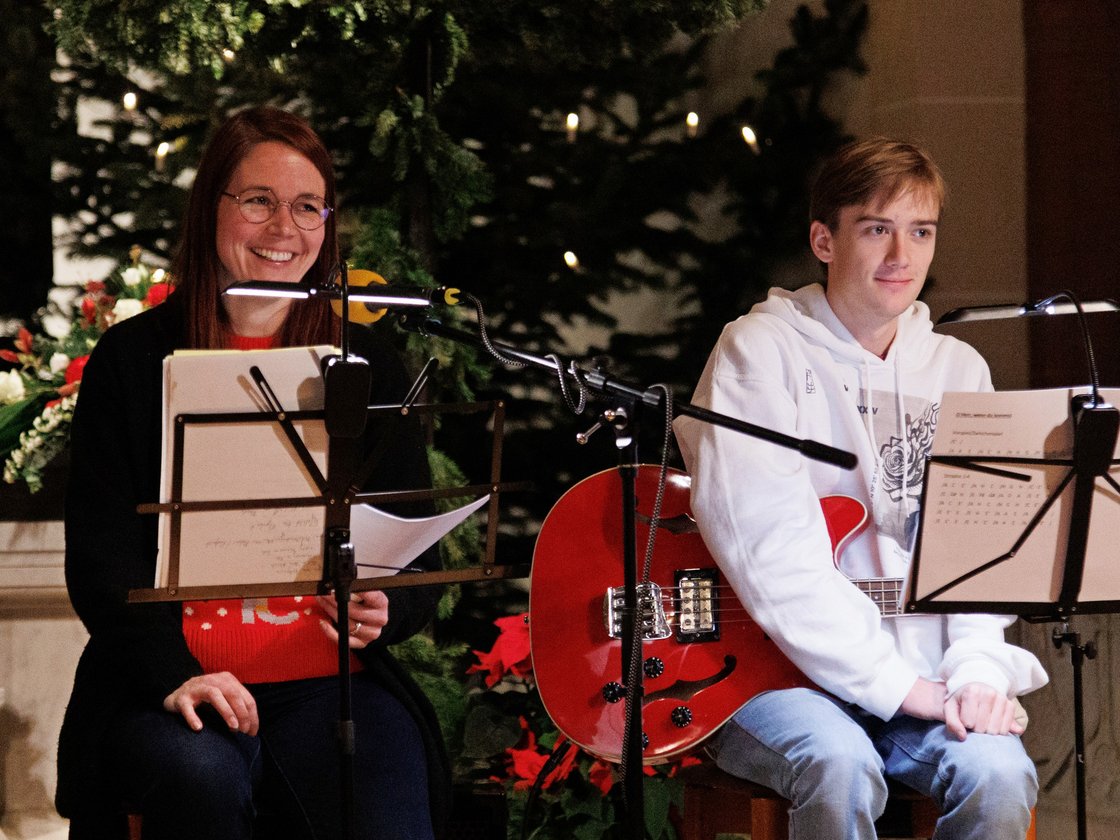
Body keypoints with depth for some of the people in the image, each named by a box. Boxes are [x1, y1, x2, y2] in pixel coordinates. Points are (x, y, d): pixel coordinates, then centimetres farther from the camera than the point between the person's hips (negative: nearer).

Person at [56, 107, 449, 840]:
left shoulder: (372, 368, 13)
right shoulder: (132, 361, 7)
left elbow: (419, 559, 13)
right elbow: (100, 556, 1)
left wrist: (381, 612, -12)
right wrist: (171, 673, -17)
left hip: (334, 682, 1)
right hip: (170, 691, -1)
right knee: (201, 776, -35)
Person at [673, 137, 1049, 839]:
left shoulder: (959, 371, 15)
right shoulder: (762, 349, -2)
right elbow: (765, 545, -15)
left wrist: (977, 671, -14)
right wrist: (893, 683, -19)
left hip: (923, 680, 4)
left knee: (999, 773, -28)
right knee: (840, 766, -36)